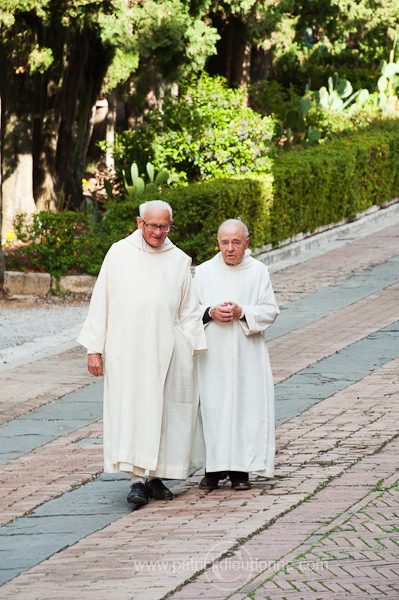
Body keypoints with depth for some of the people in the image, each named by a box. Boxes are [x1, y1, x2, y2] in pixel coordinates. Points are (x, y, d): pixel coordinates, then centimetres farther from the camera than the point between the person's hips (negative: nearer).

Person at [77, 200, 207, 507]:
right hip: (125, 351, -2)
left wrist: (192, 351, 3)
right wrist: (95, 348, 0)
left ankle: (156, 477, 13)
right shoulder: (119, 254, 3)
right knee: (130, 410, -9)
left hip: (166, 351, 2)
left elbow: (189, 311, 11)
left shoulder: (179, 260, 7)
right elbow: (101, 302, 4)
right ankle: (138, 479, -12)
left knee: (161, 412, 3)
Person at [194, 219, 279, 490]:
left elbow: (270, 311, 1)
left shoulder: (259, 271, 4)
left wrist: (242, 312, -15)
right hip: (213, 354, 1)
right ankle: (214, 468, 4)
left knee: (246, 405, -3)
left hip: (247, 354, -1)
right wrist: (211, 313, -12)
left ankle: (240, 470, 2)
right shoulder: (204, 272, 7)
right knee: (212, 408, -3)